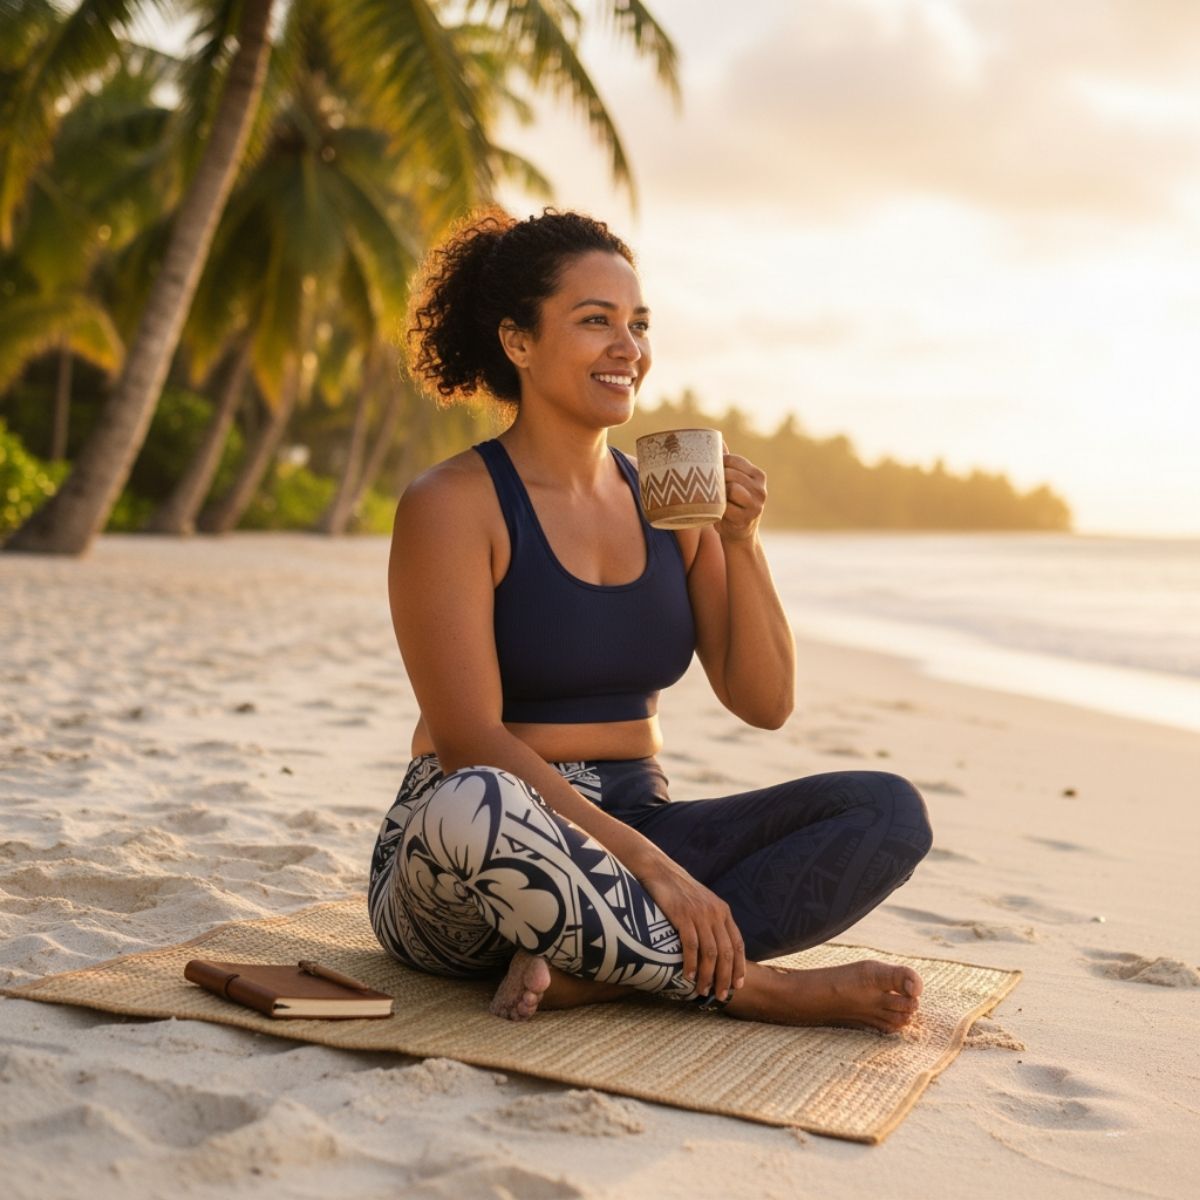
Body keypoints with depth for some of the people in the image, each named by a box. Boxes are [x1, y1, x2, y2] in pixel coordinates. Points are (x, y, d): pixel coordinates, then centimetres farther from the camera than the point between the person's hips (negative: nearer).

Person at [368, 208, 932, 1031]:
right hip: (467, 857, -5)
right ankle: (744, 986, -21)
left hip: (636, 832, 6)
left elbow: (765, 704, 6)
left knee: (889, 811, -12)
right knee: (474, 806, -41)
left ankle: (591, 970, -23)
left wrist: (741, 545, -8)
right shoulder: (453, 504, -9)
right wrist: (649, 864, -25)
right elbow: (470, 740, -18)